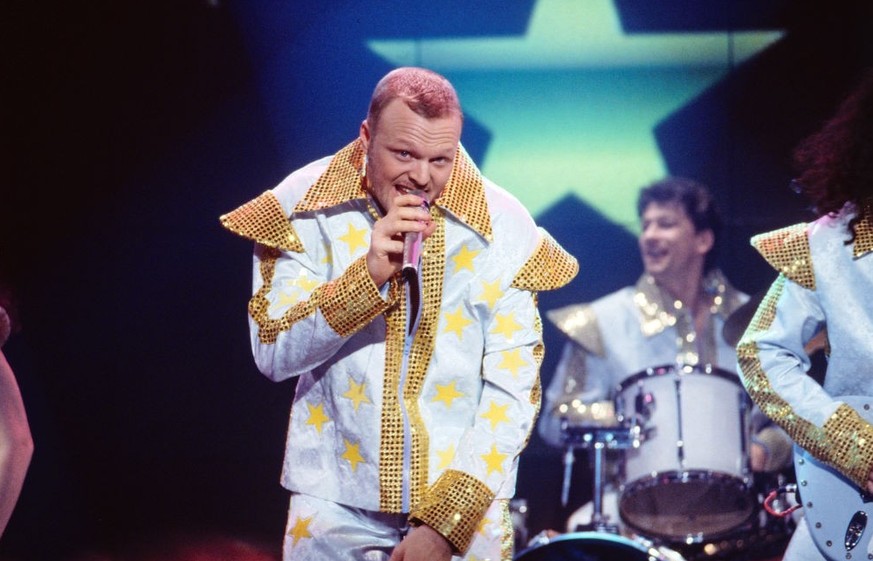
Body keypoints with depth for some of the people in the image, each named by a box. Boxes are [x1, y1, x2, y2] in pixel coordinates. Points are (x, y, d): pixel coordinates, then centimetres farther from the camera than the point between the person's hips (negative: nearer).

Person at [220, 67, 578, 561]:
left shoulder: (502, 227, -7)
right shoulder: (306, 206, -5)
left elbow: (512, 390, -9)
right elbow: (274, 354, -9)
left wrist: (447, 521, -15)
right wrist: (368, 274, -22)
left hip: (465, 507, 0)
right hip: (337, 505, 0)